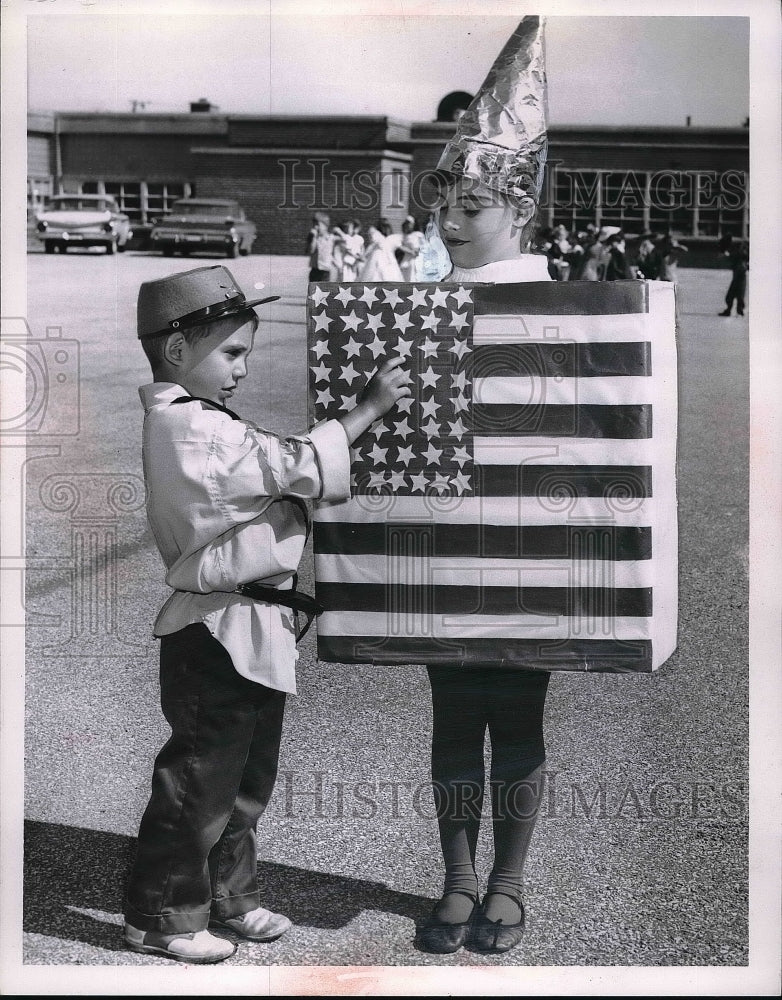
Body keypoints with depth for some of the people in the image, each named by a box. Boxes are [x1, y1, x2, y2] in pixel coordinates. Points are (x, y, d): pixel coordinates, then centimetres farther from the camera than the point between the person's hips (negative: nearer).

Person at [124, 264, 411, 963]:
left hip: (253, 630, 11)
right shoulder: (192, 429, -20)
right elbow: (297, 466, -21)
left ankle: (228, 897, 35)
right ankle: (161, 918, 17)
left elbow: (274, 480, 16)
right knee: (199, 781, 2)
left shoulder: (200, 424, 14)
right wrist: (368, 409, -14)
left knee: (246, 779, 20)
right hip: (217, 635, -11)